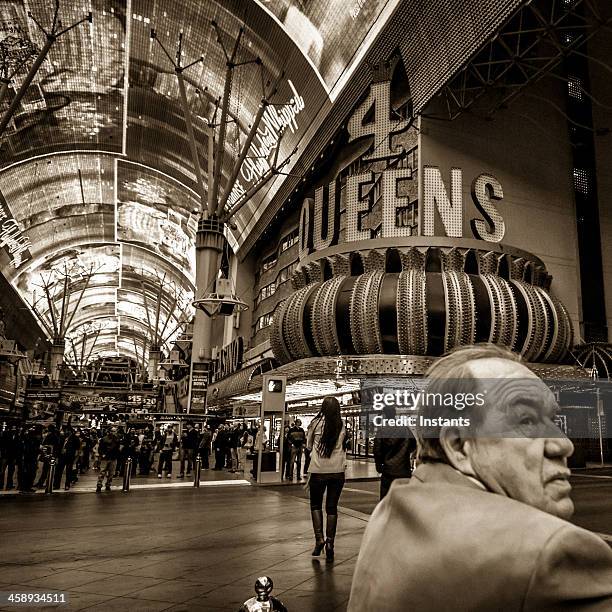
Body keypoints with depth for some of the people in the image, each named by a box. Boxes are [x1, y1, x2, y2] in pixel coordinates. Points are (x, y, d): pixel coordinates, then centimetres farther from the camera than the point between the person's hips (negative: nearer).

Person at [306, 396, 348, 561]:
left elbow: (308, 445, 6)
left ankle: (319, 538, 4)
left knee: (315, 504, 15)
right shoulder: (342, 426, -1)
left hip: (318, 470, -2)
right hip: (338, 470, 2)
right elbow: (343, 447, 10)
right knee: (332, 507, 12)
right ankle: (330, 543, 10)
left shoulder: (316, 423, -8)